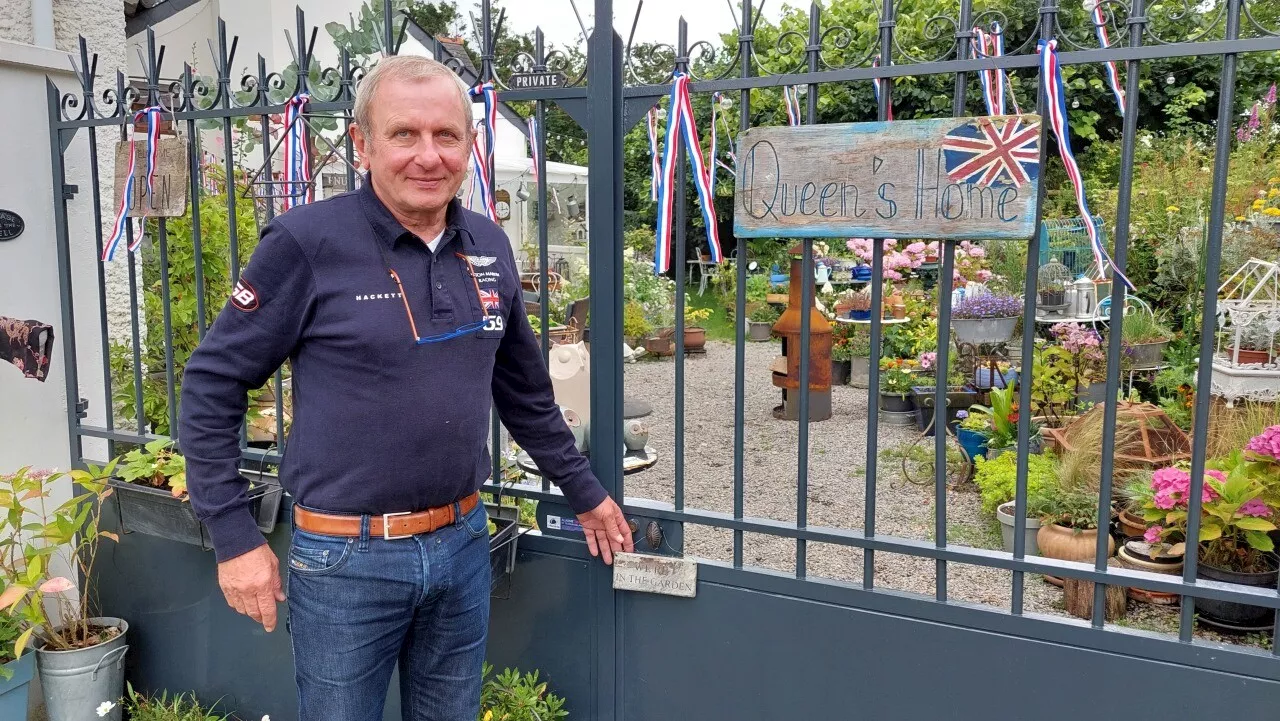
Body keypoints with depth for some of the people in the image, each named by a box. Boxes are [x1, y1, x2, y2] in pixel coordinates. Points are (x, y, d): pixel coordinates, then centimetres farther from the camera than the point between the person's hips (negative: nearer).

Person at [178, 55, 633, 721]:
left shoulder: (489, 248, 2)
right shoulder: (307, 243, -14)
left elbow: (524, 388, 13)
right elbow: (211, 384, -7)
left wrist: (584, 492, 17)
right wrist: (234, 536, -10)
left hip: (463, 543, 5)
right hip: (346, 557, -4)